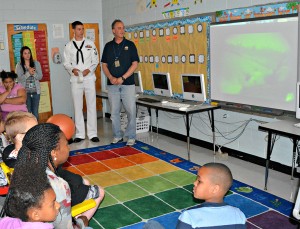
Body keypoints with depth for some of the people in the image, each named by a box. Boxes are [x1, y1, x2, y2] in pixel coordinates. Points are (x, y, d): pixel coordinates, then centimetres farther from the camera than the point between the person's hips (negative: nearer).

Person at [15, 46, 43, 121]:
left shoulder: (36, 63, 5)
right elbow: (19, 79, -9)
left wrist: (33, 73, -19)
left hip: (36, 91, 2)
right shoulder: (19, 65, 0)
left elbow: (40, 76, 0)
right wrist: (28, 73, -20)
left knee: (35, 112, 7)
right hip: (25, 92, -2)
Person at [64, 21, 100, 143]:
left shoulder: (90, 43, 6)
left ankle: (92, 133, 5)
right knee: (77, 106, 4)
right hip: (75, 79, 1)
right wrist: (72, 69, -13)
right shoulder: (69, 46, 7)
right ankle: (80, 134, 12)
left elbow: (96, 60, 6)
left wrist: (89, 70, -11)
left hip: (89, 78, 0)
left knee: (91, 105, -1)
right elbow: (66, 63, 7)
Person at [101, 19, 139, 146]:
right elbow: (104, 65, 9)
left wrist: (122, 78, -11)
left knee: (131, 111, -4)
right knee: (114, 111, 6)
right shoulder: (108, 46, 10)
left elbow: (135, 64, -3)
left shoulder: (130, 45, 3)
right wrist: (111, 77, -9)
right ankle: (117, 135, 19)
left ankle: (131, 137, 8)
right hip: (112, 84, 2)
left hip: (128, 84, -2)